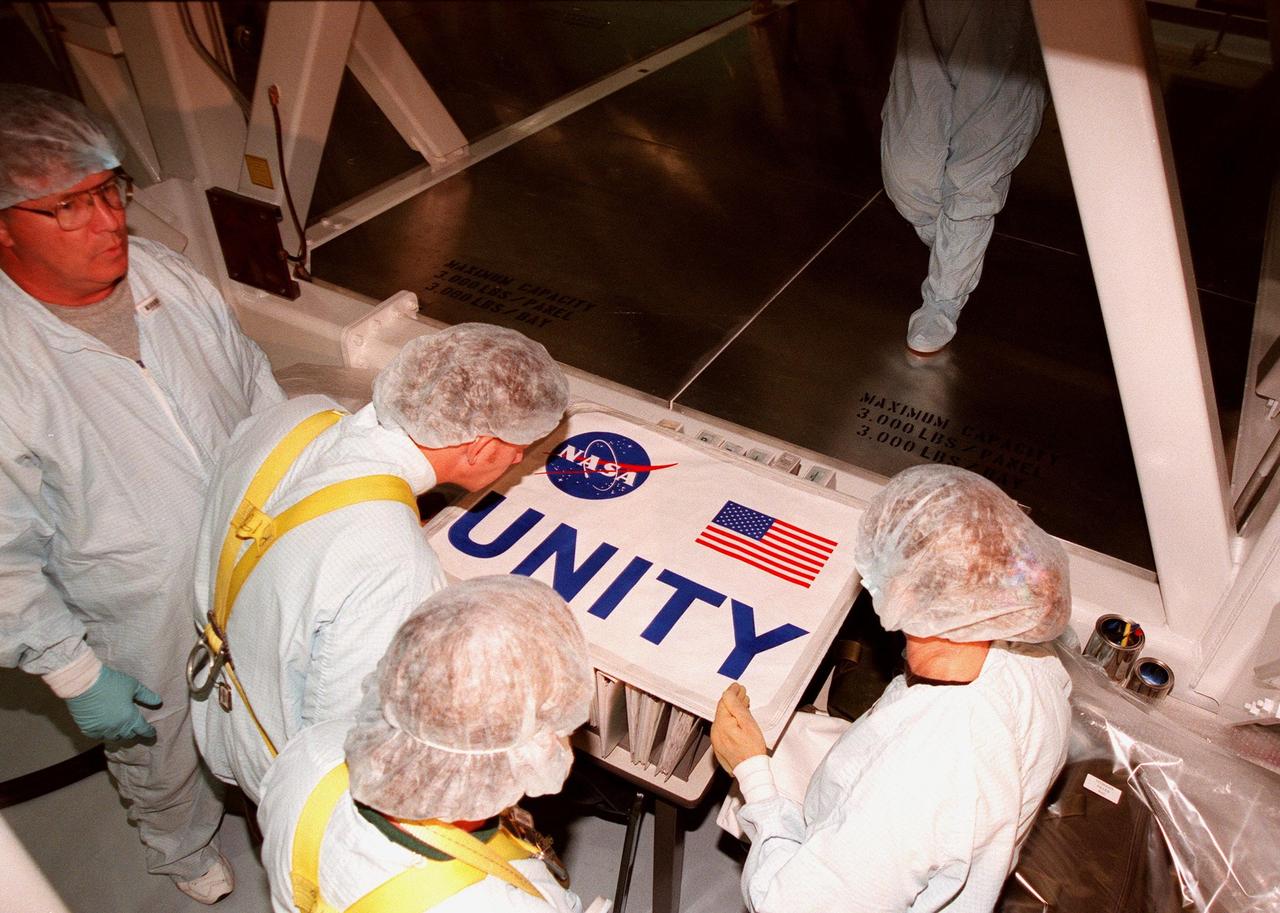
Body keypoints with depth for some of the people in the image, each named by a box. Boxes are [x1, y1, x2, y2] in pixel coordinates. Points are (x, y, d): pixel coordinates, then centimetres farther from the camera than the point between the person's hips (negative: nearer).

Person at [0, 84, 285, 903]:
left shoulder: (170, 275, -12)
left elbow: (261, 394, 3)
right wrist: (75, 674, -14)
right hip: (144, 635, -4)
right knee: (161, 755, 25)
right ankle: (187, 852, 58)